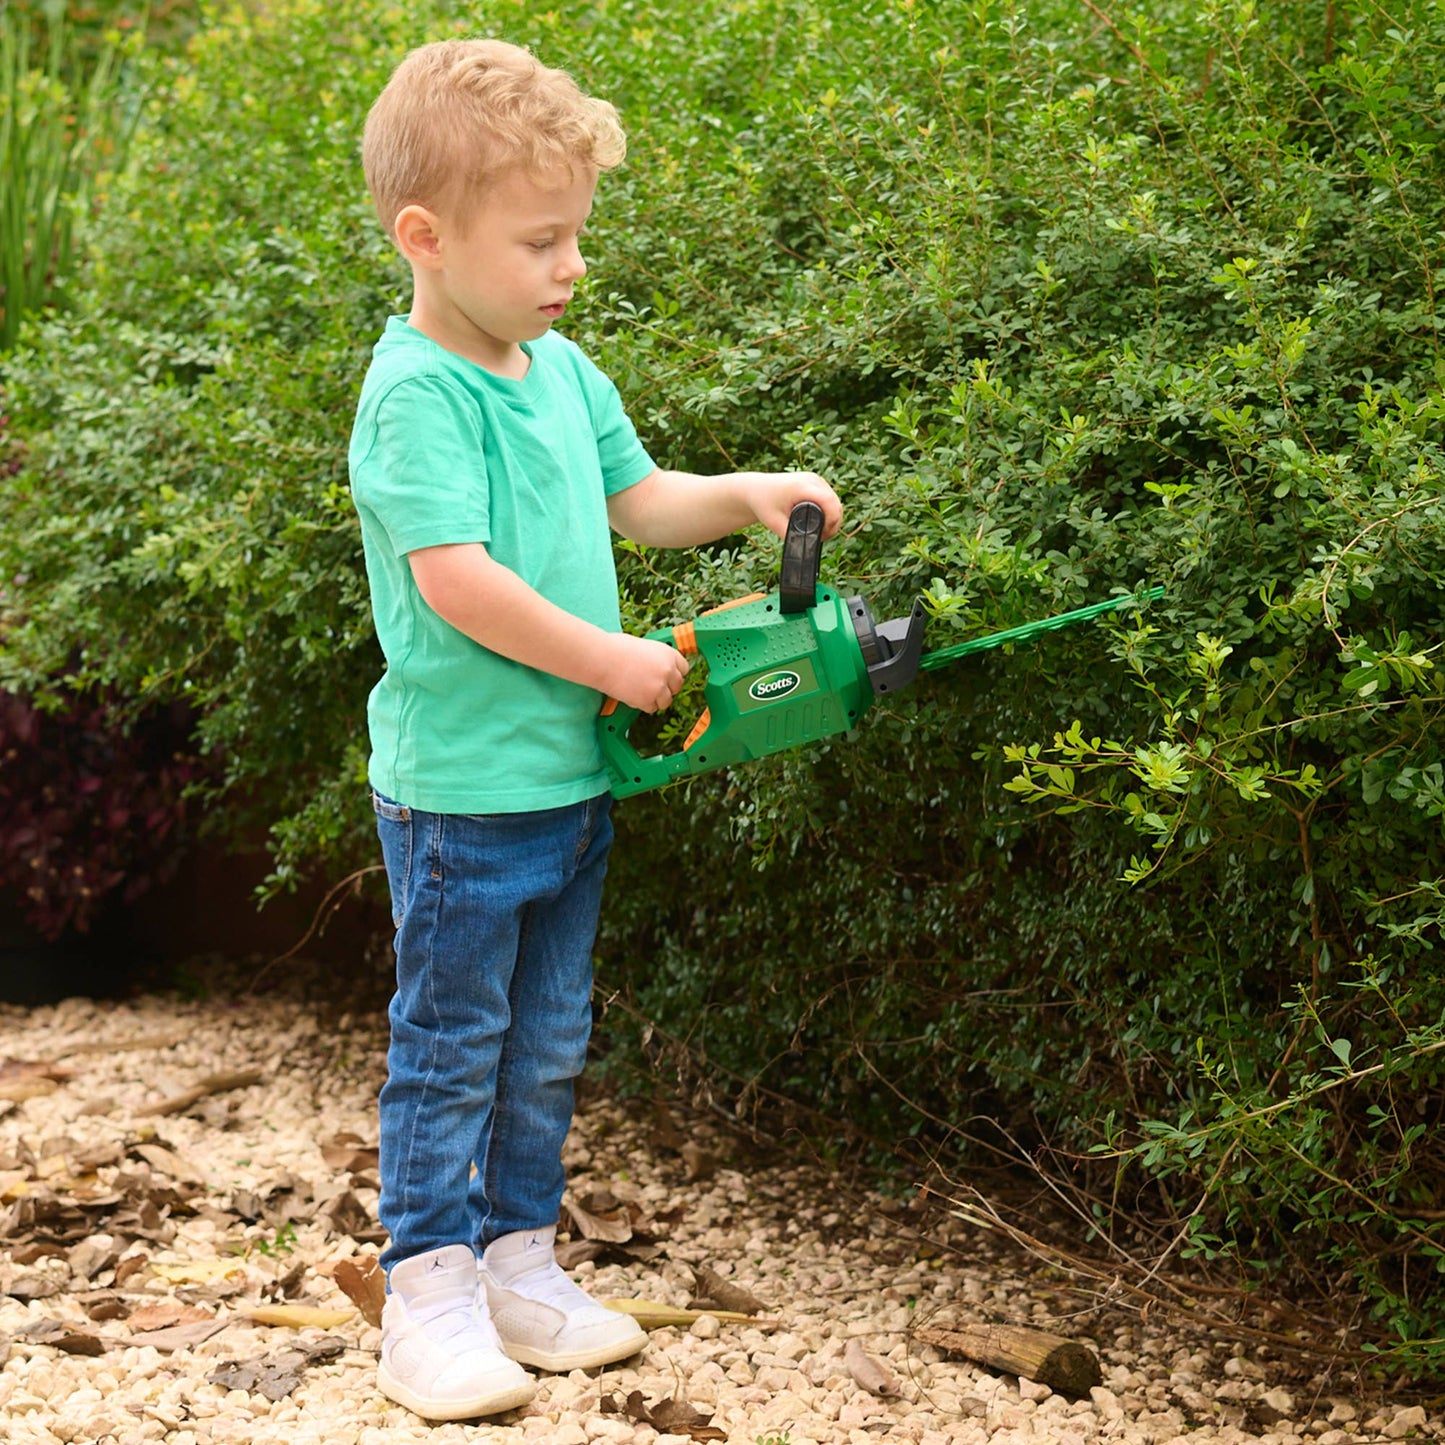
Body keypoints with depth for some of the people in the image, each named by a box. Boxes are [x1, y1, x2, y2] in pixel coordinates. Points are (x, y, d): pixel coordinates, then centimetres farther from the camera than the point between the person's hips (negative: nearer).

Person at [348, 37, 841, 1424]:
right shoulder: (417, 393, -18)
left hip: (574, 775, 8)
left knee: (546, 1047, 16)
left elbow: (637, 500, 22)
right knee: (450, 1047, 3)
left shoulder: (561, 369, 9)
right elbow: (453, 577, -26)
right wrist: (610, 660, -21)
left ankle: (521, 1269, 29)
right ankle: (429, 1297, 14)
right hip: (461, 788, -8)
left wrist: (747, 495, 4)